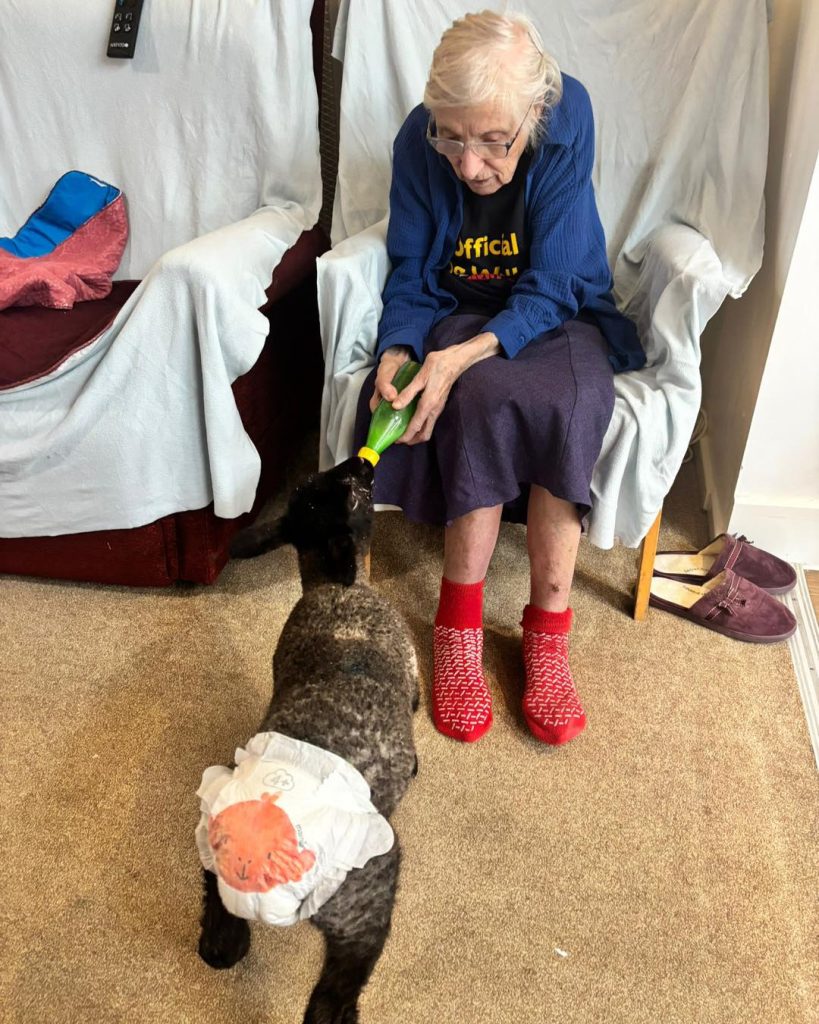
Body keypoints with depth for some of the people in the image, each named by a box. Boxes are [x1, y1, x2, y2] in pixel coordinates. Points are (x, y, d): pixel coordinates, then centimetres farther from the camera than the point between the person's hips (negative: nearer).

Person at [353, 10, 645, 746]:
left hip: (556, 318, 0)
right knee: (486, 398, -34)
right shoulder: (419, 140, -15)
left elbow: (552, 290, -22)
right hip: (458, 315, 1)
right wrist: (395, 353, -25)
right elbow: (410, 274, -4)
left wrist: (465, 356, -38)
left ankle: (547, 627, -21)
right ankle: (459, 625, -21)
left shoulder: (566, 130, -21)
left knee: (570, 400, -35)